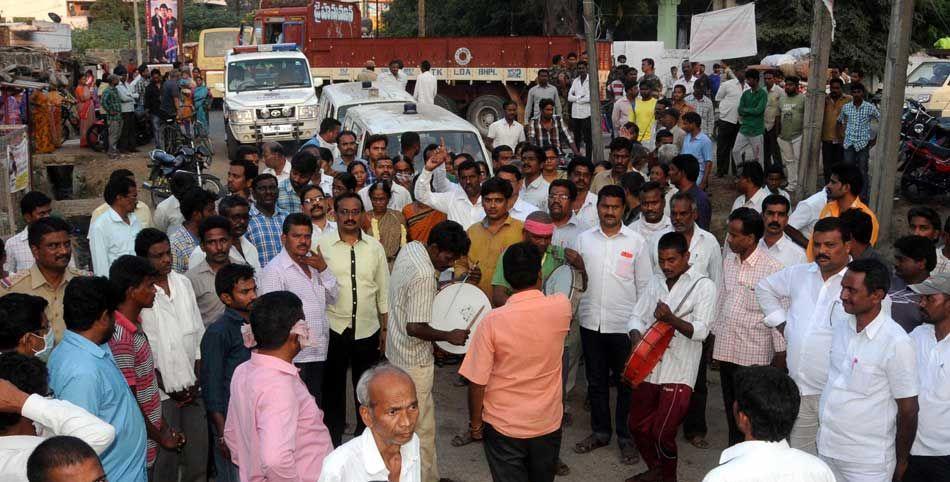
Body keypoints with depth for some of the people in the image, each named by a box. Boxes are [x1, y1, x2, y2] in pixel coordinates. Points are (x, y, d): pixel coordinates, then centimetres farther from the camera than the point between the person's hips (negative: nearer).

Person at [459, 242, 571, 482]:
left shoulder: (493, 321, -21)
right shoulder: (561, 307, -14)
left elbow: (477, 382, -15)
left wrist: (475, 421, 0)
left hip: (503, 426, -3)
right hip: (548, 423, 3)